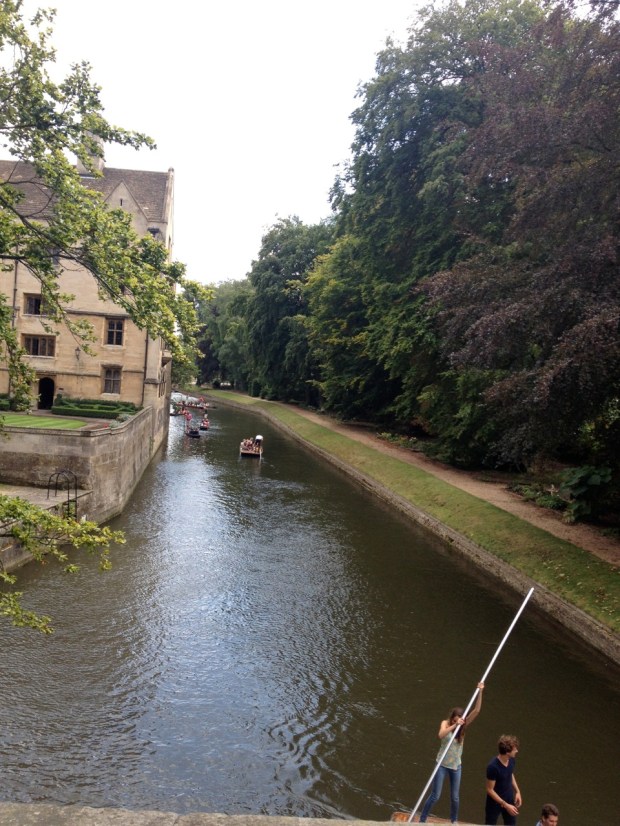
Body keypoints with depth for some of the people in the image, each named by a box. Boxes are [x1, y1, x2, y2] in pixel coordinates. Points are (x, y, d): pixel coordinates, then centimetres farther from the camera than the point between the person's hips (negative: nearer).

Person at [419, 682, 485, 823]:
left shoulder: (463, 727, -6)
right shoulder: (445, 723, -14)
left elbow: (476, 710, -14)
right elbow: (440, 735, -37)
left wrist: (480, 692, -22)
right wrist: (455, 725, -42)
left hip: (456, 766, 3)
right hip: (442, 764, -3)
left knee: (455, 797, 13)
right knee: (435, 796, 1)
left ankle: (454, 821, 35)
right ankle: (422, 820, 15)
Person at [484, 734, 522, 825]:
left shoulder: (511, 760, -12)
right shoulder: (493, 767, -33)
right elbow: (490, 790, -24)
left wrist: (517, 791, 0)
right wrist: (505, 805, -22)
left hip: (509, 800, 6)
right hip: (494, 803, -6)